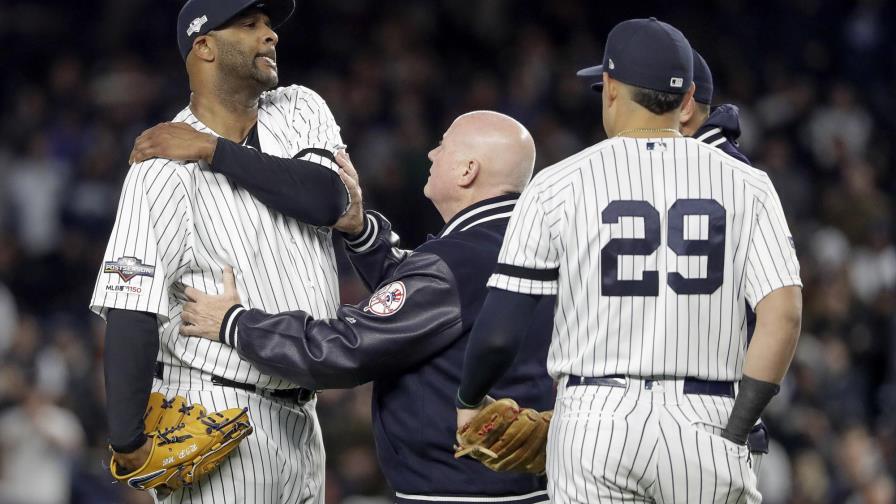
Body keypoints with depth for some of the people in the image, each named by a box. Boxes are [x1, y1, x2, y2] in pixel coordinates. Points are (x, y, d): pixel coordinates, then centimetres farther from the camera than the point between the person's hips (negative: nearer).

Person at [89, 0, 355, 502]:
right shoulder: (163, 164, -11)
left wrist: (214, 150, -13)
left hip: (299, 417, 6)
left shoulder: (301, 111, 8)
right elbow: (131, 311, -18)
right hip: (216, 417, -6)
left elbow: (329, 200, -12)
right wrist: (128, 441, -25)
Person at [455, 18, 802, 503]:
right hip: (704, 422, 1)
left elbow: (499, 330, -2)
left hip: (596, 423, -1)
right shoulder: (745, 185, 5)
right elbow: (782, 313, -7)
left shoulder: (558, 185, 0)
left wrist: (467, 403, 17)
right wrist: (734, 433, -4)